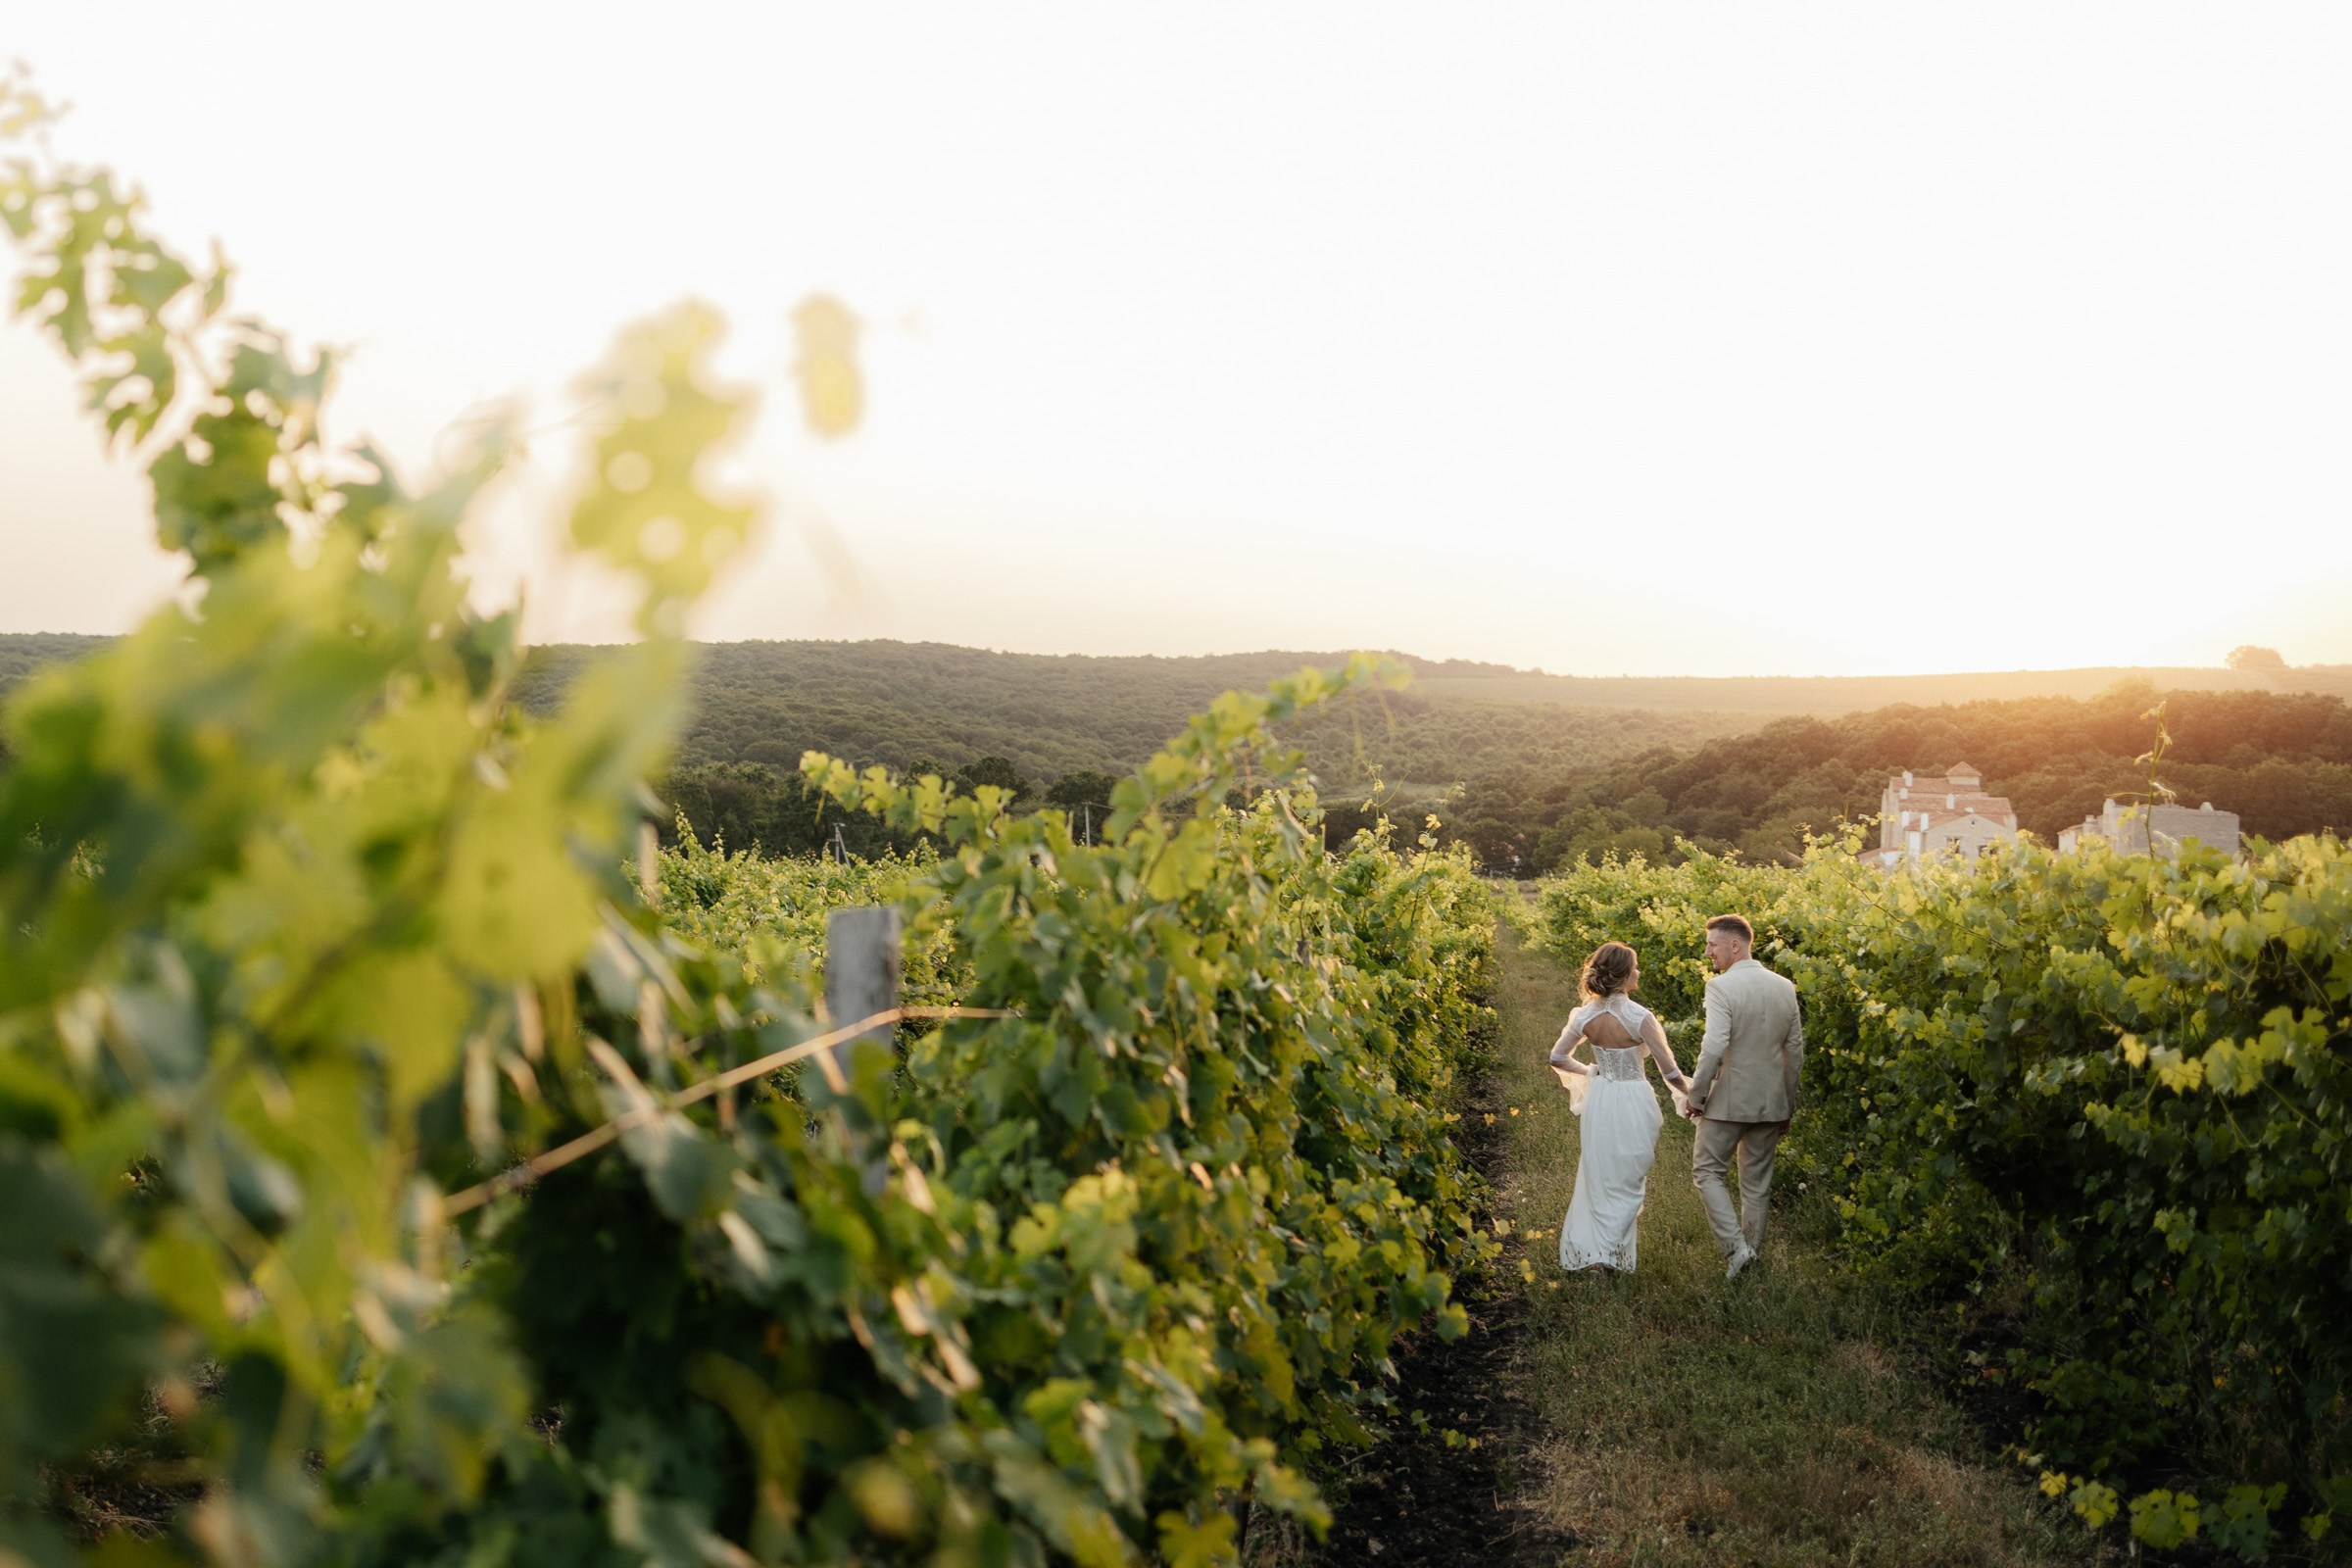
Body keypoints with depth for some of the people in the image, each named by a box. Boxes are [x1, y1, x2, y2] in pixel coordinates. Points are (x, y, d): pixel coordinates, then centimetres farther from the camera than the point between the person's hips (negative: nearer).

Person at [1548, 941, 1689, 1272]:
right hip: (1633, 1103, -4)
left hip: (1599, 1100, 5)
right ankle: (1612, 1252, 9)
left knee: (1597, 1175, 19)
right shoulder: (1639, 1017, -20)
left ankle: (1585, 1249, 26)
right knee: (1628, 1179, 10)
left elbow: (1557, 1058, 4)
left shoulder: (1584, 1016, -6)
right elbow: (1669, 1070, -15)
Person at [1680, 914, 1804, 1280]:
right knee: (1757, 1183, 16)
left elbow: (1713, 1048, -22)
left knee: (1707, 1171, 8)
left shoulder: (1721, 987, -16)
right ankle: (1752, 1254, 23)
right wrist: (1787, 1105, 18)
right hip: (1771, 1102, 6)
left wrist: (1696, 1096, -10)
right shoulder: (1784, 987, 4)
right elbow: (1795, 1052, 9)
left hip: (1728, 1100, -6)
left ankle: (1735, 1246, -5)